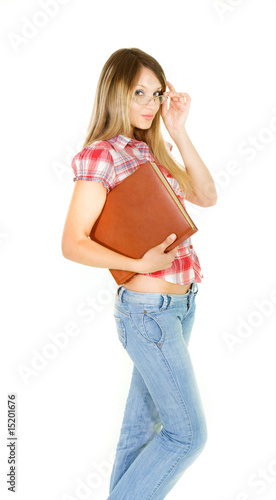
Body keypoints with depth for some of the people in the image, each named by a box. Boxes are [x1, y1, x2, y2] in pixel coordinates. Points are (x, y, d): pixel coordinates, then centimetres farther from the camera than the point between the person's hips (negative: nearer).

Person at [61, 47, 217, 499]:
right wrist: (139, 264, -26)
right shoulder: (101, 155, -12)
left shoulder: (152, 148, 12)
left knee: (144, 420, 18)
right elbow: (73, 243, -15)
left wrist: (179, 132, -1)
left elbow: (206, 196, 5)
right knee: (188, 434, -1)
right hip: (148, 309, -8)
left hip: (179, 303, 8)